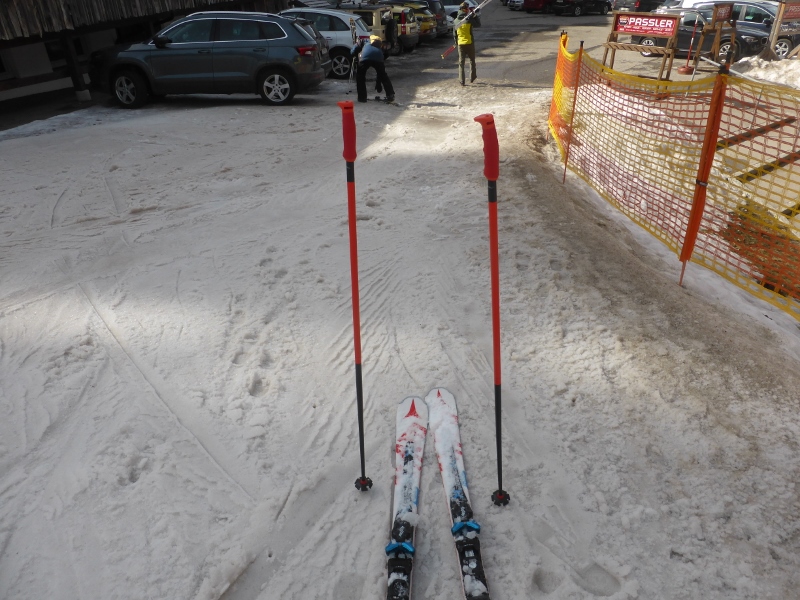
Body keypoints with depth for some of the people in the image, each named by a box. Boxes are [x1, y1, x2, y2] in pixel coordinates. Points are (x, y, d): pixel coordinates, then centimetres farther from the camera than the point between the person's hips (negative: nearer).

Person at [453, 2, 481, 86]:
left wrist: (456, 42, 23)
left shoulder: (455, 21, 2)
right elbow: (478, 24, 3)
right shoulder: (469, 19, -10)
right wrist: (474, 15, 9)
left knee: (461, 62, 5)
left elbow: (454, 34, 10)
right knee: (472, 61, 15)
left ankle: (461, 80, -2)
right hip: (470, 43, -2)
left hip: (460, 44, 2)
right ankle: (472, 77, 22)